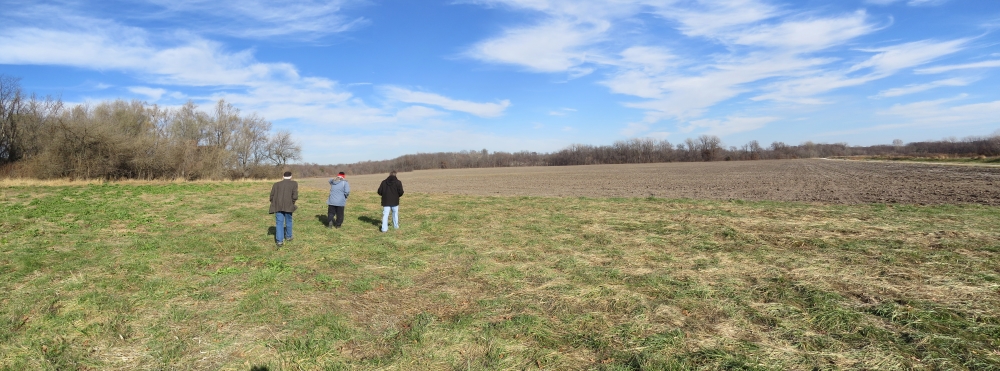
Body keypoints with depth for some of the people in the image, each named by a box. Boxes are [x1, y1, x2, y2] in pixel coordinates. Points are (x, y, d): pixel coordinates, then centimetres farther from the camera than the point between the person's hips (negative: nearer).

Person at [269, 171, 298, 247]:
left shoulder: (276, 184, 12)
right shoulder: (294, 184, 3)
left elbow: (272, 196, 6)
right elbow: (295, 196, -8)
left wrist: (275, 205, 17)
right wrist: (292, 203, 7)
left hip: (278, 206, 1)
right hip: (288, 206, -1)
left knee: (279, 223, 1)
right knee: (288, 221, 17)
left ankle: (279, 240, -8)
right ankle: (288, 236, 32)